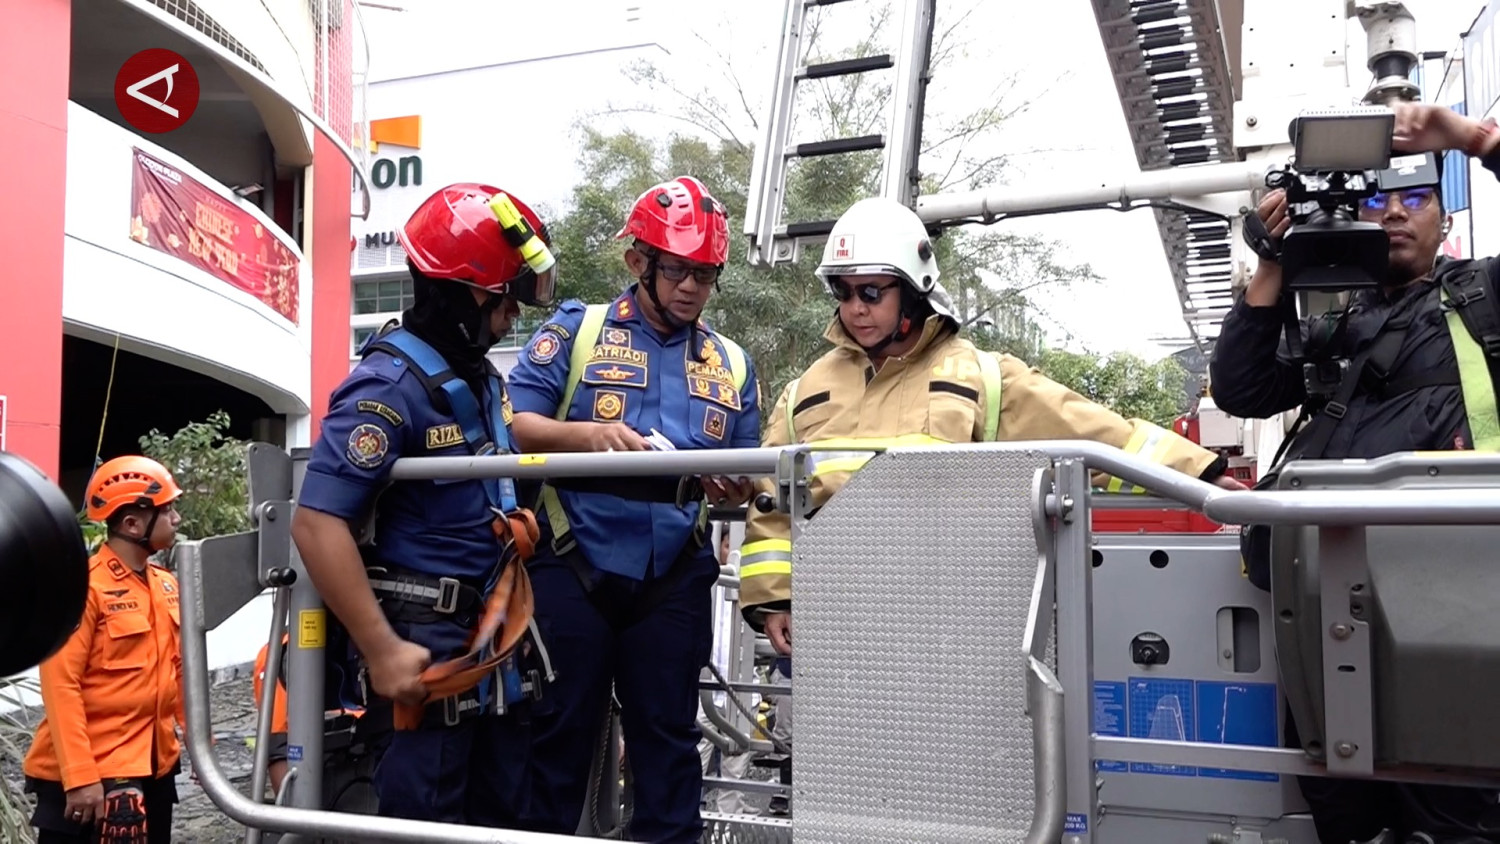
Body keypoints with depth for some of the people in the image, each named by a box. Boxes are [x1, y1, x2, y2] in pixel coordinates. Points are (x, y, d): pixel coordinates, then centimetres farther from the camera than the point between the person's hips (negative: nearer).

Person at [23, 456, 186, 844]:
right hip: (91, 773, -7)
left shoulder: (166, 585, 8)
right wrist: (79, 777, -21)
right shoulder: (86, 586, -15)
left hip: (155, 764, 7)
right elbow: (61, 685, -18)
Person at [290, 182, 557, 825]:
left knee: (499, 810, 19)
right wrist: (382, 650, -24)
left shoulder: (479, 377, 10)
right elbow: (318, 524, -24)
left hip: (492, 639, 9)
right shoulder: (391, 385, -18)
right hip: (426, 648, -9)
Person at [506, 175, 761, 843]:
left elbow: (746, 477, 13)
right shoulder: (575, 330, 2)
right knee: (559, 730, 7)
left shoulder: (731, 365, 12)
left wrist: (732, 488, -10)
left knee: (667, 736, 12)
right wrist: (586, 434, -25)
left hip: (674, 581, 3)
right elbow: (513, 423, -8)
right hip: (572, 569, -2)